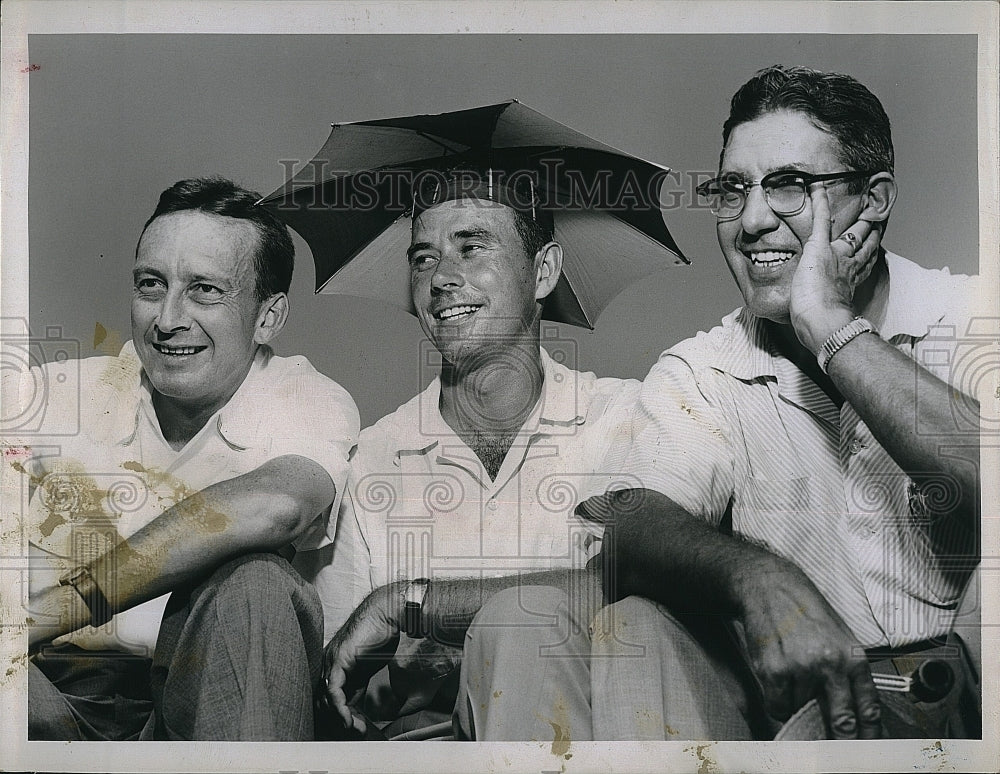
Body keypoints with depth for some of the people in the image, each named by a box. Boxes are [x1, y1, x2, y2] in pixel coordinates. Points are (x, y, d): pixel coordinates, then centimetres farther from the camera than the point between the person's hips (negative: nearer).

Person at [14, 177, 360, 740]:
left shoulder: (311, 403, -4)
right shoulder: (58, 393, 4)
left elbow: (273, 506, -28)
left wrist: (54, 606, -28)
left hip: (216, 694, 0)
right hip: (57, 692, 1)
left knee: (251, 582, -30)